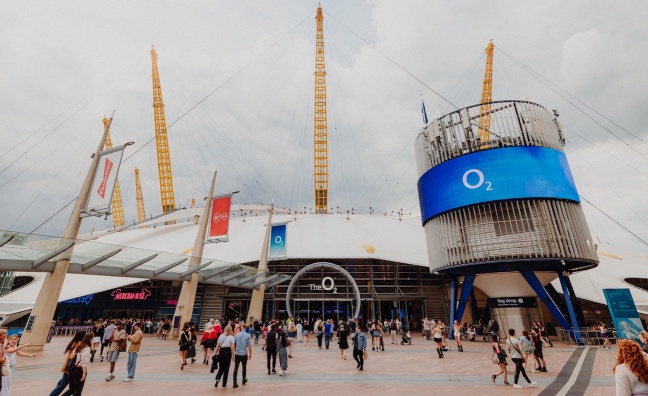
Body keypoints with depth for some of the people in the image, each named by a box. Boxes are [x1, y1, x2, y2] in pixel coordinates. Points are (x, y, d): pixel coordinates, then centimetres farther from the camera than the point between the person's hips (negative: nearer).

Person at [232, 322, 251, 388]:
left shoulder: (237, 335, 2)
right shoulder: (248, 335, -6)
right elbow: (249, 346, -9)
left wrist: (233, 354, 20)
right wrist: (250, 354, 2)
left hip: (237, 354, 1)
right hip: (244, 354, -1)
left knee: (236, 368, 3)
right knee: (244, 368, 17)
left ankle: (235, 383, -3)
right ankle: (244, 381, 31)